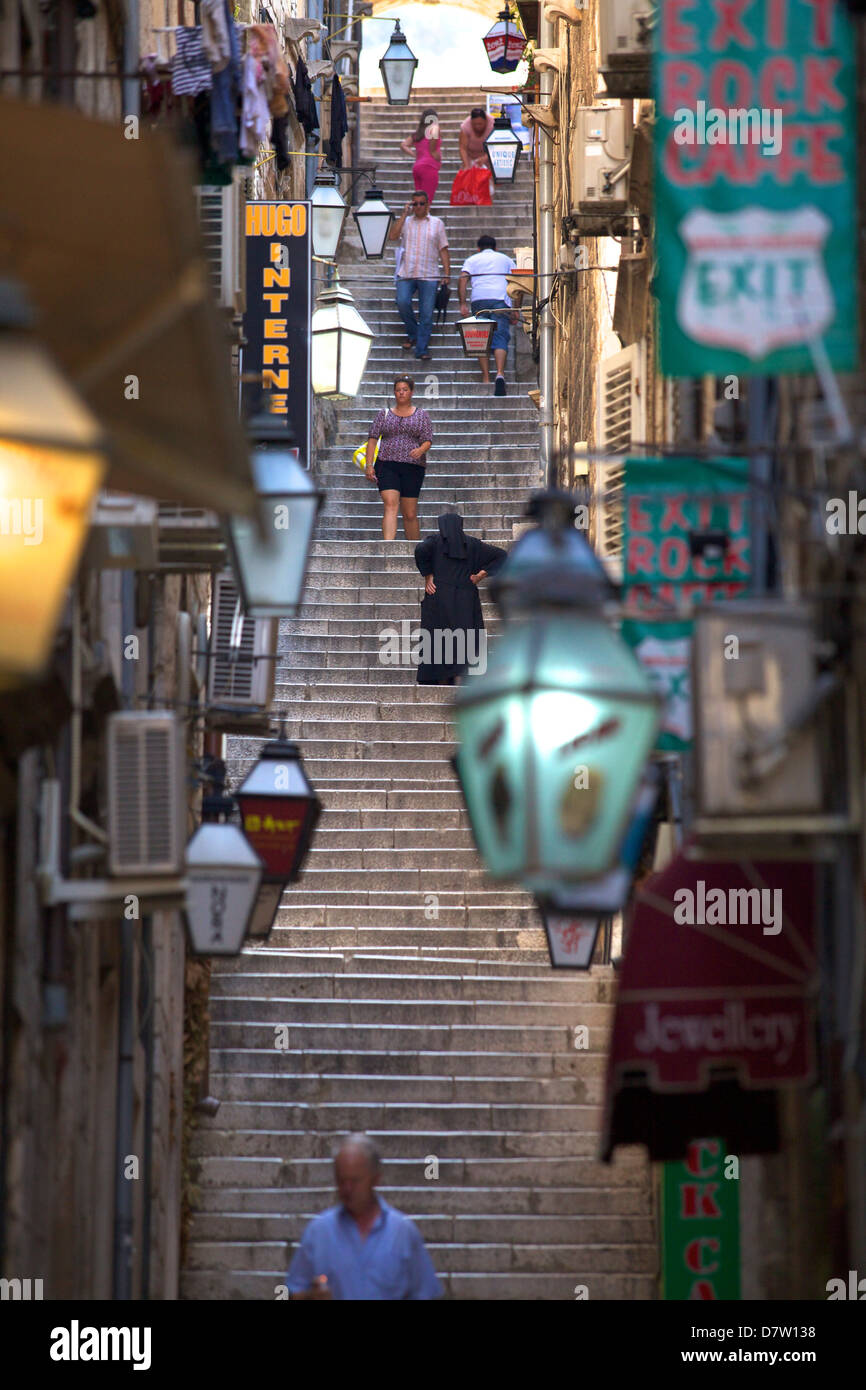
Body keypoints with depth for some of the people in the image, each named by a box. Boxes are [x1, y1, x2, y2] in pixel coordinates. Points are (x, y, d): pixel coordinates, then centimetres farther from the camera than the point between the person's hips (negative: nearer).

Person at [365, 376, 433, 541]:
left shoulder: (422, 416, 12)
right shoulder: (383, 414, 13)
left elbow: (428, 440, 3)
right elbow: (372, 439, 9)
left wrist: (421, 450, -21)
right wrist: (369, 465, -2)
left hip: (413, 467, 0)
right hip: (387, 465, 0)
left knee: (410, 514, 2)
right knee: (390, 505, -19)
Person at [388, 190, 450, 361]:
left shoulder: (437, 223, 11)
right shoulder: (405, 222, 12)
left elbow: (443, 250, 10)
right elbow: (392, 236, -6)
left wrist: (447, 273, 2)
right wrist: (404, 214, -4)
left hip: (428, 276, 0)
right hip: (406, 274, 0)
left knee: (426, 314, -5)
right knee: (402, 302, -20)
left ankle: (421, 350, -1)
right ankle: (412, 334, 6)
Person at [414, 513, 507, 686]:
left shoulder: (435, 541, 5)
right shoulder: (472, 544, 12)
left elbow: (421, 550, -17)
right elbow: (501, 555, 8)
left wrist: (427, 576, -7)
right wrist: (481, 575, 6)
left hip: (439, 599, -2)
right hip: (465, 603, 2)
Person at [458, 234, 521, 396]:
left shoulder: (472, 259, 23)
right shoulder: (506, 259, 27)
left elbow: (463, 279, 5)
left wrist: (463, 304, 2)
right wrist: (516, 309, 17)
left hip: (479, 298, 0)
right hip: (501, 300, 0)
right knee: (500, 338, -7)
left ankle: (486, 379, 0)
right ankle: (500, 373, -29)